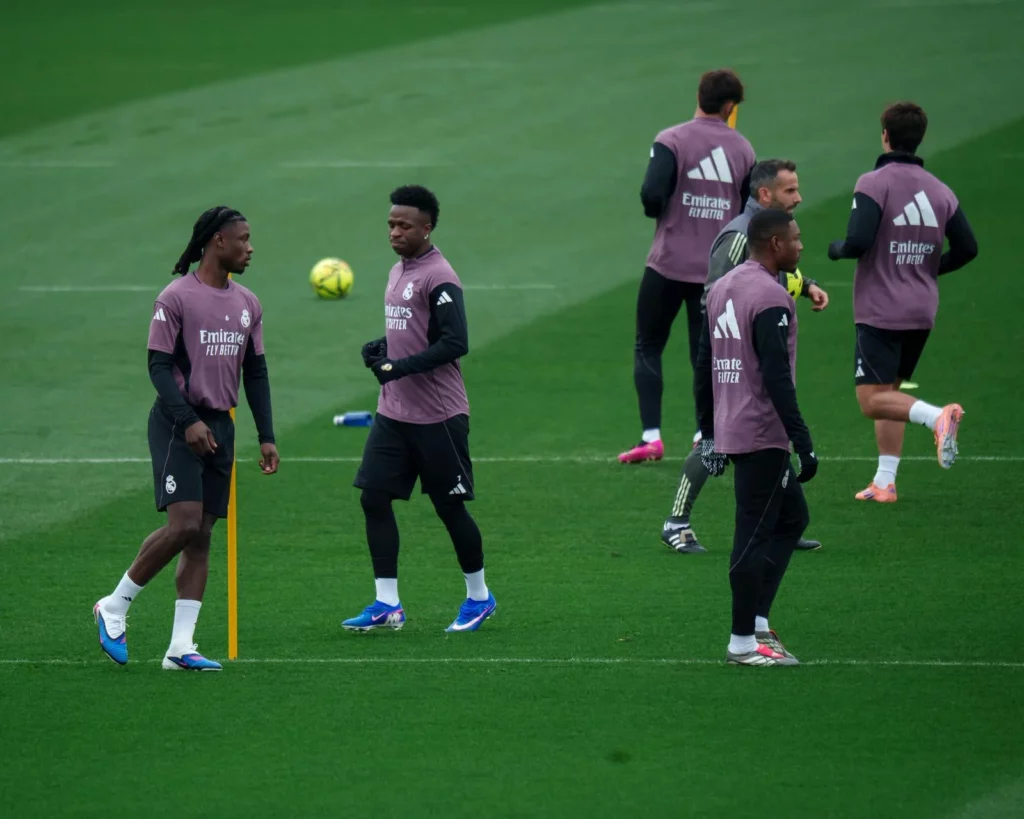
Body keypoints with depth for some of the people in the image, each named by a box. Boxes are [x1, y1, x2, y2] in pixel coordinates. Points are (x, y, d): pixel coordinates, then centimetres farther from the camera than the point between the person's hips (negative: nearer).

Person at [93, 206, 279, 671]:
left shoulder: (248, 305, 12)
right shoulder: (176, 298, -9)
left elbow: (256, 373, 17)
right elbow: (159, 366, -11)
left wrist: (266, 437, 10)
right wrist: (188, 421, -22)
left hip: (220, 427, 7)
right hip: (176, 424, -7)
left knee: (201, 537, 2)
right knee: (183, 524, -18)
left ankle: (181, 647, 1)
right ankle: (115, 607, 0)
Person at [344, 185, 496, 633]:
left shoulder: (439, 278, -15)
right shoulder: (398, 272, 13)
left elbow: (455, 343, -21)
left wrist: (402, 366, -24)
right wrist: (378, 347, 5)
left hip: (438, 416, -8)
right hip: (394, 412, 8)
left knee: (450, 505, 3)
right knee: (373, 497, 0)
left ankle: (479, 596, 21)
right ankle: (387, 604, 4)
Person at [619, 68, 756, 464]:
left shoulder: (672, 141, -9)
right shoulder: (743, 149, 3)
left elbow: (652, 195, -21)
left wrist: (656, 210, 1)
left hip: (669, 264, -3)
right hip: (718, 266, 3)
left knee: (648, 348, 8)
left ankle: (651, 437, -2)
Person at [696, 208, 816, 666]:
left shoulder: (720, 289, 13)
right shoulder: (771, 298, -16)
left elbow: (703, 368, 18)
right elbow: (777, 379, -21)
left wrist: (708, 435, 23)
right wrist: (804, 444, -19)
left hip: (728, 431, 10)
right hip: (762, 435, -10)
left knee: (792, 517, 18)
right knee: (754, 534, -3)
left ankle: (757, 621, 15)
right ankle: (744, 643, 1)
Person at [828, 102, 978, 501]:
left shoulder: (874, 184, -13)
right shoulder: (939, 191, 5)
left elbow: (858, 242, -23)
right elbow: (967, 247, 6)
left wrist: (836, 250, -1)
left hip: (880, 312, -7)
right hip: (922, 311, 7)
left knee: (872, 401, -7)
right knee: (889, 392, 18)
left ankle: (938, 416, -31)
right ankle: (884, 482, 16)